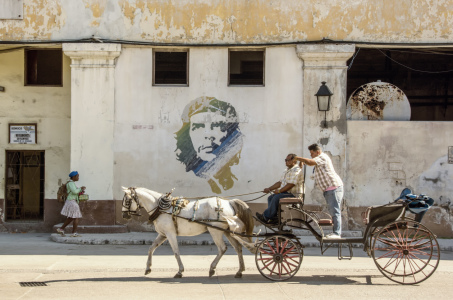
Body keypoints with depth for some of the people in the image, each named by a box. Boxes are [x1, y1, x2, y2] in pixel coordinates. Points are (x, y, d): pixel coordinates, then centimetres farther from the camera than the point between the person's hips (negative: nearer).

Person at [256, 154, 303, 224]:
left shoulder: (296, 171, -14)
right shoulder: (287, 170, 20)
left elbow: (291, 185, -22)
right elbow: (280, 182, 21)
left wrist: (279, 191, -18)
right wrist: (269, 189, 11)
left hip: (294, 195, -10)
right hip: (286, 192, 10)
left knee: (276, 197, -26)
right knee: (270, 198, -2)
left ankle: (266, 217, -16)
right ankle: (274, 218, -12)